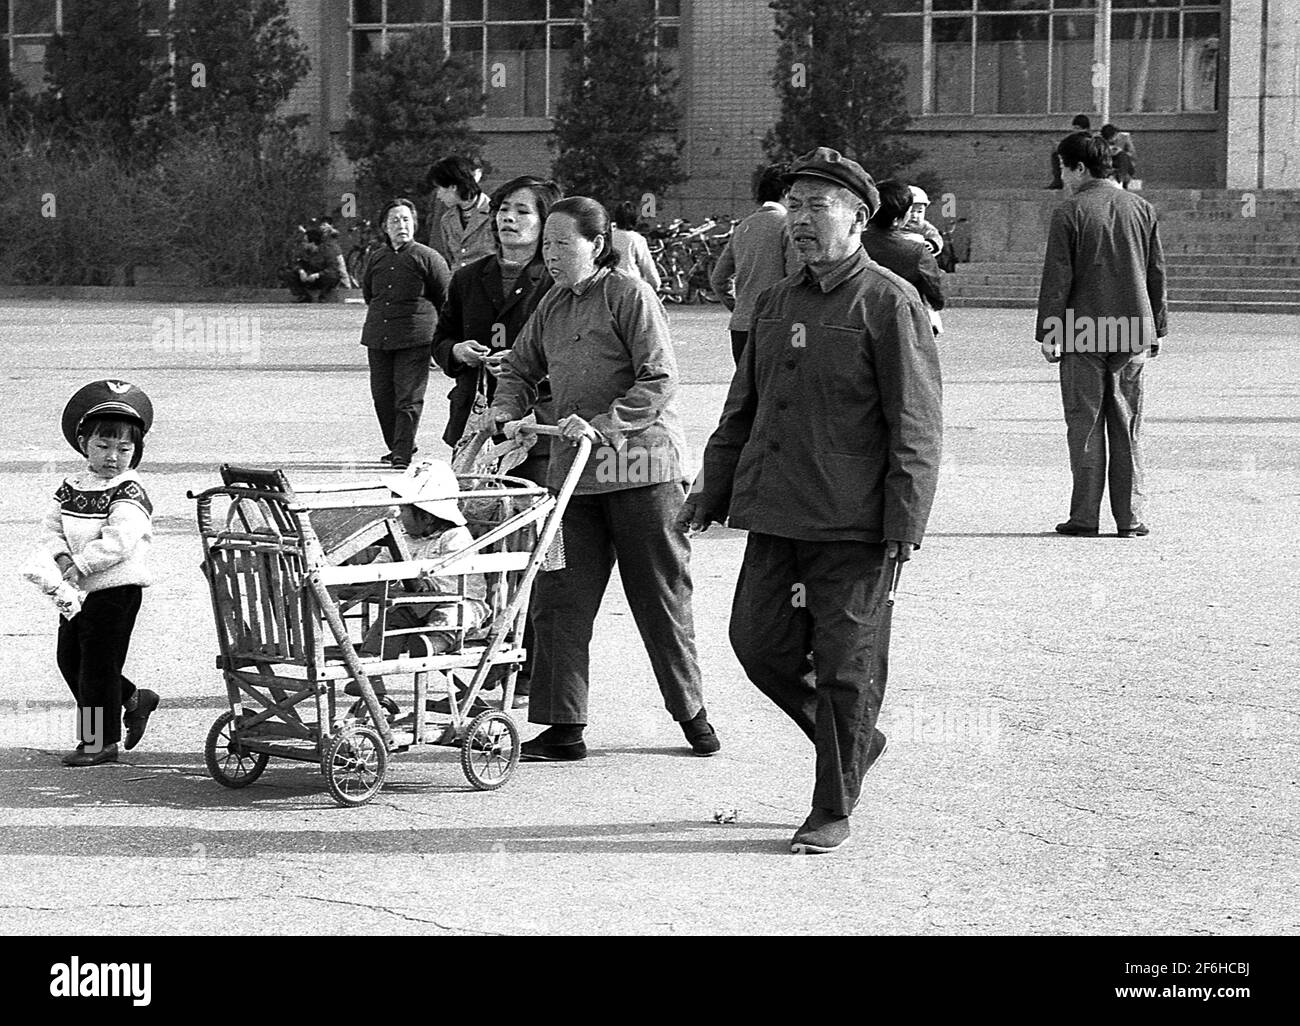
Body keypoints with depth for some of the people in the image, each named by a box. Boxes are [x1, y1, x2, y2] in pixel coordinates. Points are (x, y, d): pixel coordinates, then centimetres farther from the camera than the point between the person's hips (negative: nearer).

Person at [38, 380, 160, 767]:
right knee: (69, 658, 15)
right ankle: (133, 700, 31)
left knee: (98, 663, -2)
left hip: (115, 589, -8)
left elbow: (118, 543, -25)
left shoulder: (128, 492, -14)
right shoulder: (73, 487, 9)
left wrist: (78, 566, -21)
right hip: (79, 589, 8)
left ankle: (99, 742, 10)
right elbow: (50, 528, 7)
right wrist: (63, 559, -13)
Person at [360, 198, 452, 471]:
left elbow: (446, 297, 5)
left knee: (409, 399, -9)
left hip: (415, 339, -5)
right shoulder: (376, 259, 11)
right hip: (378, 338, 5)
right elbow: (367, 293, 27)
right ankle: (396, 446, 22)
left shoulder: (427, 258, -3)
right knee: (382, 395, 7)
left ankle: (403, 455, -10)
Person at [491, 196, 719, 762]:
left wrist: (602, 424, -22)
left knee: (660, 597, 4)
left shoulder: (630, 296, -9)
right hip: (574, 470, 6)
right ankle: (562, 727, 2)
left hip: (641, 465, -6)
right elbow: (520, 368, 20)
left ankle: (691, 712, 19)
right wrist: (506, 414, -1)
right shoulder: (552, 306, 13)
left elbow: (659, 381, -15)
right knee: (559, 598, -1)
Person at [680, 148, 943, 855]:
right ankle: (853, 741, 28)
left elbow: (916, 424, -10)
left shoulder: (890, 304, -7)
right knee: (759, 642, 5)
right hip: (775, 515, 7)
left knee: (845, 664, 0)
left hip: (854, 526, -7)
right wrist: (710, 491, 17)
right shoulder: (777, 303, 15)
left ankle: (833, 813, 11)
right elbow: (742, 407, 23)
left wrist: (905, 524, -16)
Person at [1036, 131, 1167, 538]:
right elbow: (1156, 274, 11)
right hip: (1132, 332, 4)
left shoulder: (1069, 213, -8)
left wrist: (1048, 333, -4)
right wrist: (1157, 328, 18)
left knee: (1085, 426, 2)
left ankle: (1085, 516, 2)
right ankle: (1131, 516, 8)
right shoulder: (1142, 209, 7)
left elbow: (1057, 277, -9)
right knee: (1127, 427, 9)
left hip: (1082, 333, -4)